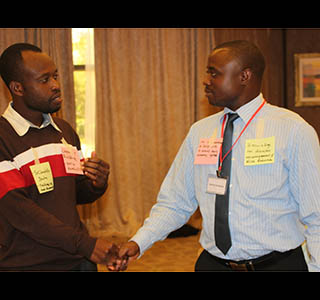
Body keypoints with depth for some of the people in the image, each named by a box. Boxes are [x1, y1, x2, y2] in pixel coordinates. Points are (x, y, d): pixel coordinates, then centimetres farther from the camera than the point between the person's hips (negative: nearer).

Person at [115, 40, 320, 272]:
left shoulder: (293, 131, -9)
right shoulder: (199, 132, 4)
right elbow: (175, 204, 5)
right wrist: (138, 243, -8)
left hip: (278, 263, -3)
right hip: (212, 262, 4)